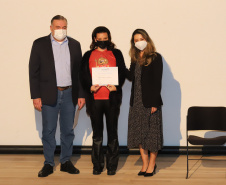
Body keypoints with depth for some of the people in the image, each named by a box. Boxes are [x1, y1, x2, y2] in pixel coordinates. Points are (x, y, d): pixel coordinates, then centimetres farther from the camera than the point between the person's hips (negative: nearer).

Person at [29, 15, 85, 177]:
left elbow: (79, 71, 9)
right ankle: (48, 163, 14)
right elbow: (33, 71, -2)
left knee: (68, 130, 9)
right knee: (48, 131, 3)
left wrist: (81, 94, 4)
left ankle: (66, 162, 21)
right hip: (49, 95, -2)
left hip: (70, 94, 2)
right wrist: (35, 96, -8)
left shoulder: (74, 45, 8)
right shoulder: (40, 44, 0)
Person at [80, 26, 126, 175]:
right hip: (94, 98, 1)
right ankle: (98, 165, 15)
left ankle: (112, 165, 12)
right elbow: (83, 75, 7)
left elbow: (122, 73, 4)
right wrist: (90, 87, -12)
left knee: (112, 133, 3)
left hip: (112, 98, -1)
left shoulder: (116, 54, 9)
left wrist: (116, 86, -13)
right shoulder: (88, 56, 12)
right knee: (97, 134, 7)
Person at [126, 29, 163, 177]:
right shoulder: (135, 59, 13)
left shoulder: (155, 58, -5)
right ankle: (145, 163, 19)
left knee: (152, 132, 1)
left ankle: (152, 164, 14)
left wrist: (155, 102, -14)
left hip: (150, 101, -6)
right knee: (138, 132, 8)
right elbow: (131, 77, 8)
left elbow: (157, 81, -9)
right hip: (136, 101, 6)